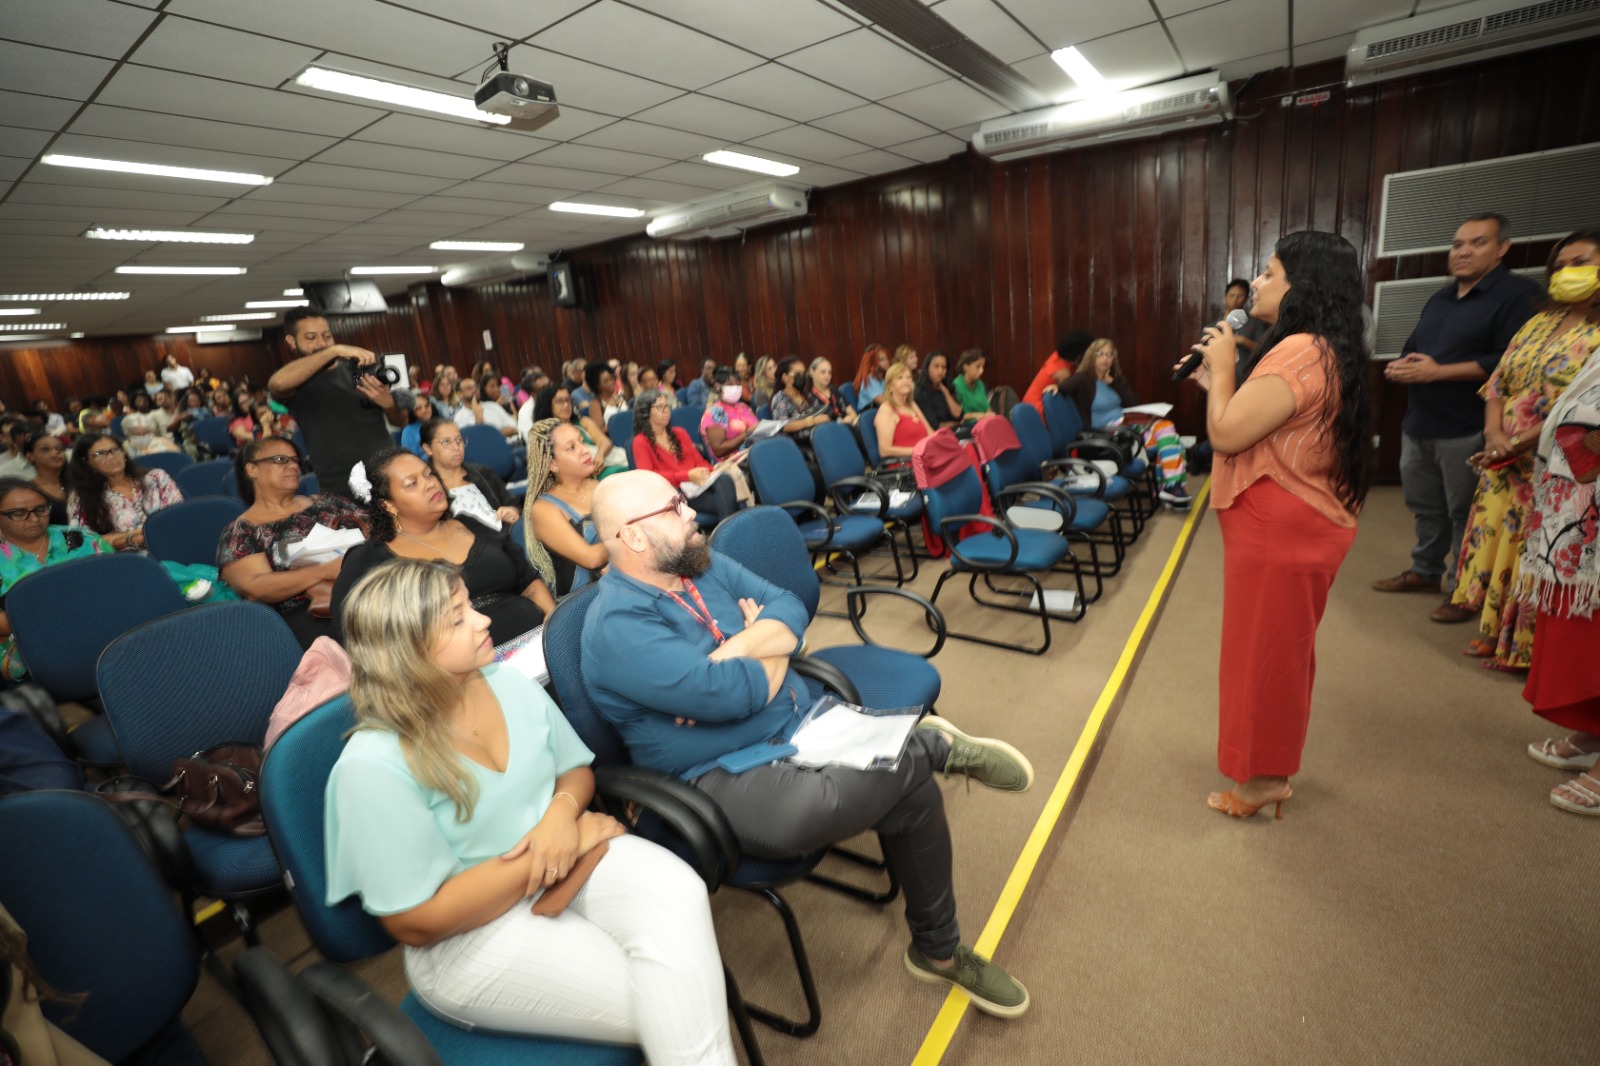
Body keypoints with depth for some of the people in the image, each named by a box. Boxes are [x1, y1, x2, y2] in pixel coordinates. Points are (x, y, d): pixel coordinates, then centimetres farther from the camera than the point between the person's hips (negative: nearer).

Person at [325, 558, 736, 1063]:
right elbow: (418, 922, -17)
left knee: (677, 895, -25)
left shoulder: (510, 684, -3)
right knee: (661, 1006, -21)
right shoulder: (373, 766, -20)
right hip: (470, 935, -5)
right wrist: (548, 851, -19)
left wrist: (563, 811, -14)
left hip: (573, 864, 5)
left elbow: (576, 771, 10)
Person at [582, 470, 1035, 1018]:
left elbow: (790, 610, 1)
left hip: (805, 720, 8)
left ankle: (937, 949, 18)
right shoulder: (617, 625, -18)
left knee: (915, 786, -7)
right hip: (725, 774, -7)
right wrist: (772, 646, -6)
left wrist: (732, 654, -17)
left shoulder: (701, 563, 7)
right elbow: (732, 694, -26)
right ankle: (934, 743, -7)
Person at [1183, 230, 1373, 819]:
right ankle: (1272, 763, 36)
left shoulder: (1300, 352, -22)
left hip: (1281, 531, -11)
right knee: (1278, 648, 20)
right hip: (1291, 525, 11)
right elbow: (1260, 426, 17)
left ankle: (1264, 778, 17)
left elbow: (1226, 435, -25)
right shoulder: (1320, 350, 14)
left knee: (1265, 650, 2)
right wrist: (1217, 383, 10)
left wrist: (1222, 366, -11)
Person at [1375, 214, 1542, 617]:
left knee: (1465, 514, 0)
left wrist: (1438, 372, -21)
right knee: (1424, 506, 15)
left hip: (1467, 431, -7)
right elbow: (1413, 348, 21)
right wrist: (1401, 366, -3)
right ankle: (1424, 572, 29)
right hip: (1418, 425, 7)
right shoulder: (1439, 299, 18)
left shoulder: (1518, 294, -7)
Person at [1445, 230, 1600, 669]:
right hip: (1507, 468, 6)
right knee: (1496, 550, 12)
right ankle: (1495, 636, 26)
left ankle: (1528, 650, 18)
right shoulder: (1539, 323, 11)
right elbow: (1497, 384, 8)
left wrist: (1518, 444, -18)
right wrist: (1493, 435, -7)